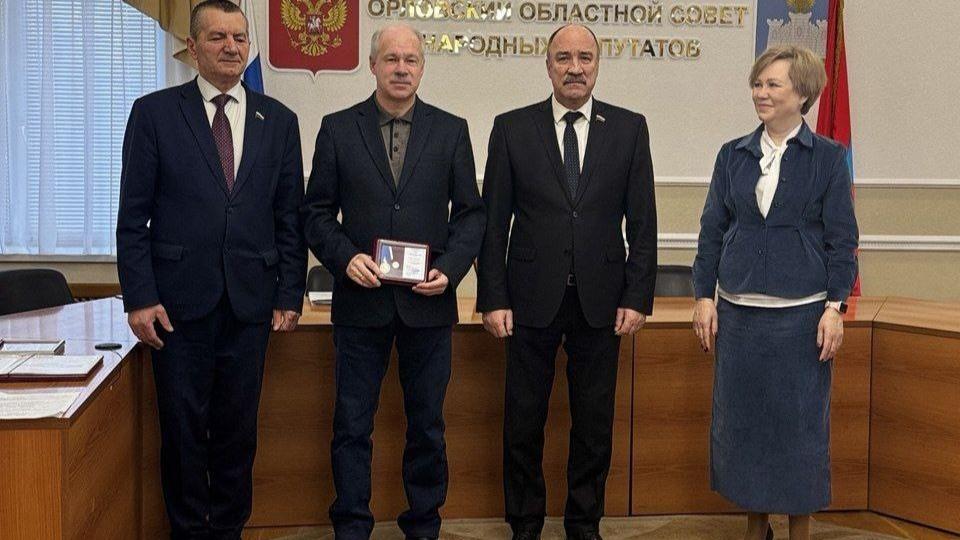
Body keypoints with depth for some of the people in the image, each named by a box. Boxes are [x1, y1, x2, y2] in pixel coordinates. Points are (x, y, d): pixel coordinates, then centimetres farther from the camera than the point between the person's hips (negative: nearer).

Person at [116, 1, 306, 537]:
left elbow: (290, 216, 8)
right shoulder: (154, 112, 2)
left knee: (238, 428, 9)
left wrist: (290, 294, 3)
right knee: (183, 428, 7)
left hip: (250, 300, 2)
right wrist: (139, 296, -7)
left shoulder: (278, 120, 8)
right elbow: (133, 215, 0)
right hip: (179, 299, -2)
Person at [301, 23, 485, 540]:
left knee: (427, 425, 10)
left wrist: (450, 268, -9)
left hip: (428, 302, 1)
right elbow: (318, 212, 4)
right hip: (360, 300, 0)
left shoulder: (451, 130, 5)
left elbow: (470, 213, 6)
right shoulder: (338, 128, 3)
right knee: (352, 425, 6)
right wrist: (345, 259, -13)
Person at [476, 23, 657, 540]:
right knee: (523, 421, 8)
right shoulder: (512, 128, 1)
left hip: (600, 300, 1)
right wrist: (493, 298, -5)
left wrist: (637, 297, -3)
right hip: (532, 298, 0)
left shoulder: (629, 128, 4)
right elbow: (494, 220, 0)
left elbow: (642, 221, 3)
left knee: (595, 422, 10)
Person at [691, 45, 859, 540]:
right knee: (742, 419, 9)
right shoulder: (733, 155, 6)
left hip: (802, 313, -3)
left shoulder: (828, 157, -1)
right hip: (739, 311, 3)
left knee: (801, 421, 5)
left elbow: (841, 240, -2)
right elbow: (712, 232, 8)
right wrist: (704, 297, 2)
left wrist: (835, 307, -9)